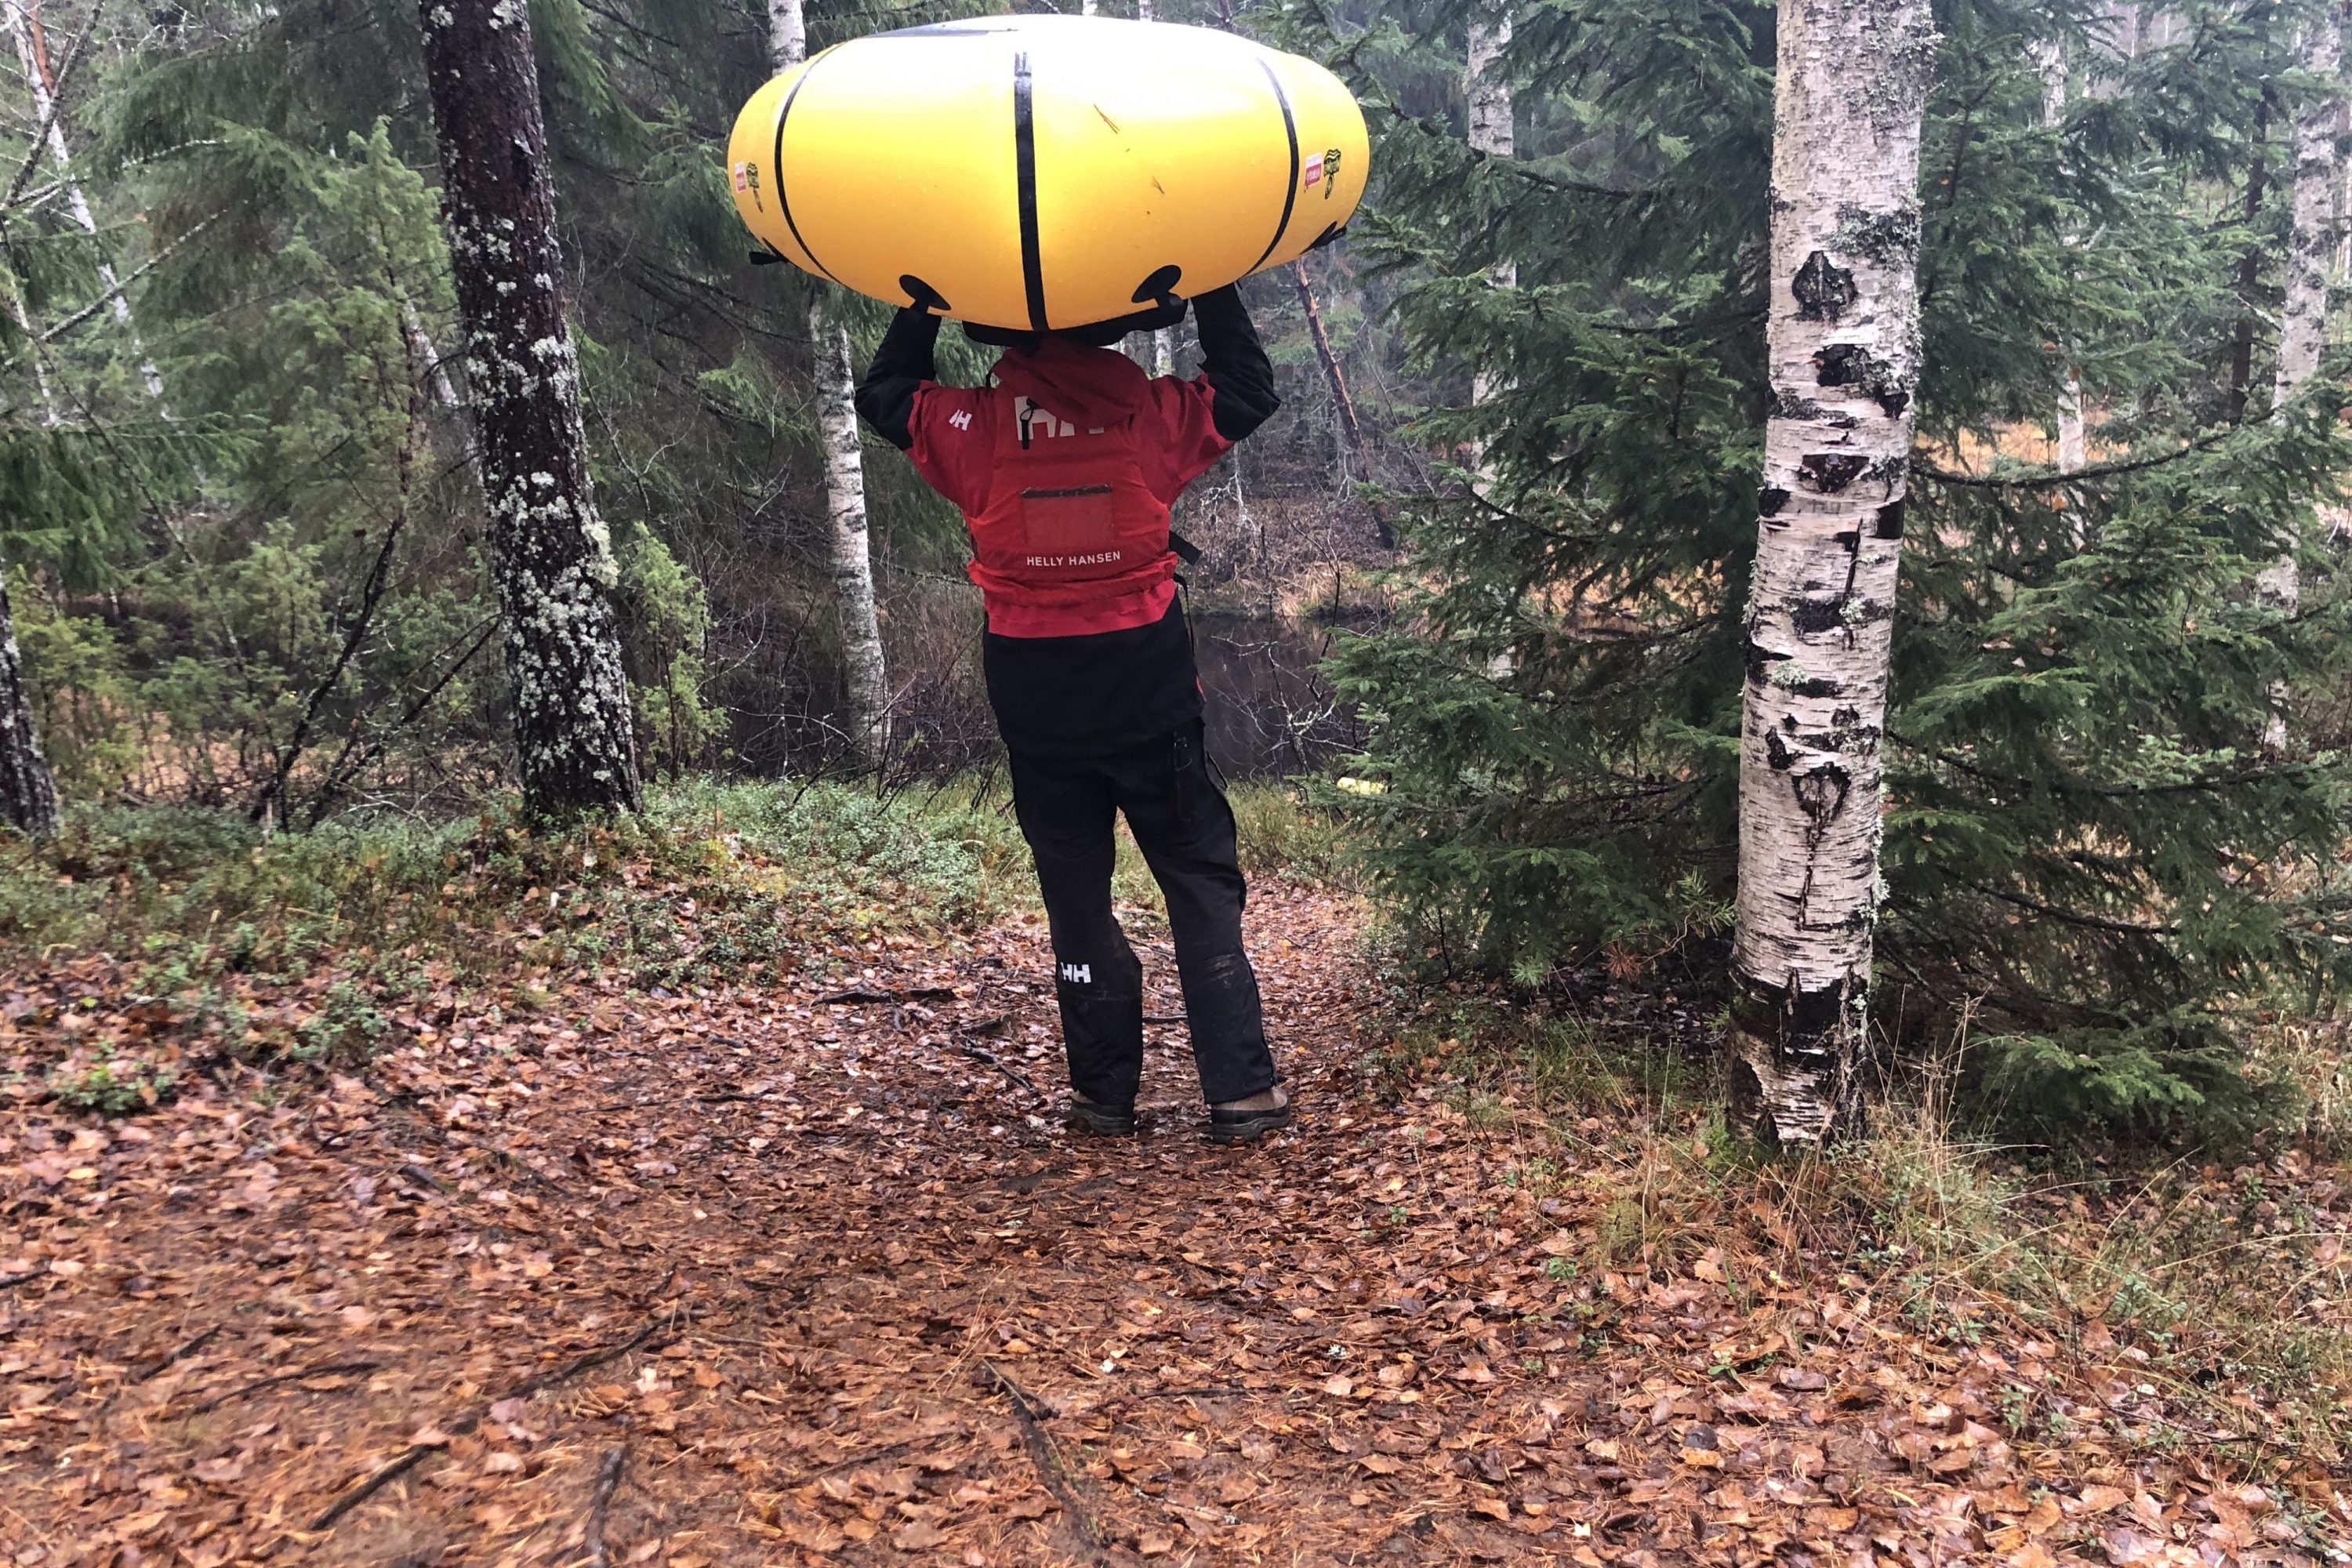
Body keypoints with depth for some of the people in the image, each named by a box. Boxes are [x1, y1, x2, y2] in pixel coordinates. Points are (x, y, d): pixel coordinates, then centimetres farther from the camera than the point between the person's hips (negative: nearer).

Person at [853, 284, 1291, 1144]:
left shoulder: (977, 427, -4)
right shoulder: (1154, 413, -5)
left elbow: (883, 393, 16)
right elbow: (1250, 391, 15)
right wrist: (1215, 289, 19)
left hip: (1037, 708, 1)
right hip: (1149, 693, 0)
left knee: (1076, 895, 12)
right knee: (1201, 883, 8)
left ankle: (1105, 1094, 17)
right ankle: (1241, 1089, 5)